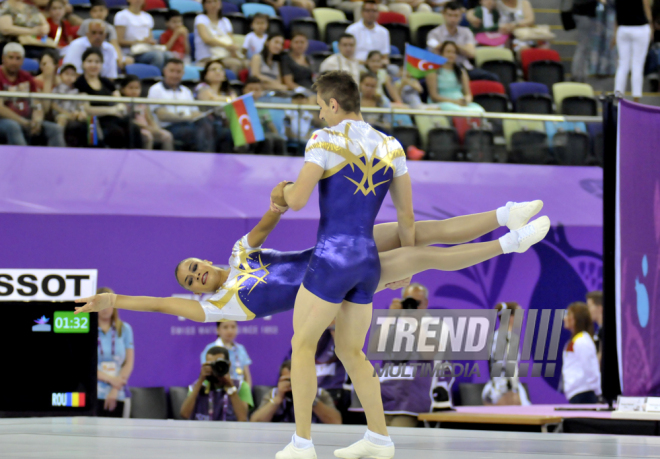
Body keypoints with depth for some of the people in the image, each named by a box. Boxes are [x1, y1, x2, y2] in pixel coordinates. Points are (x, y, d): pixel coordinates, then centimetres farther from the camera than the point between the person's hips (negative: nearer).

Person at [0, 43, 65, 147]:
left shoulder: (27, 78, 15)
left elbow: (37, 105, 11)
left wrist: (37, 120, -13)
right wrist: (24, 123, -20)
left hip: (26, 121, 6)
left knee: (56, 129, -14)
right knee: (13, 127, -40)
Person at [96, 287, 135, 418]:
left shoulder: (124, 329, 12)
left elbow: (129, 363, 8)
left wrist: (115, 390, -5)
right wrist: (110, 379, -12)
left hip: (117, 396, 3)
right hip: (92, 395, -3)